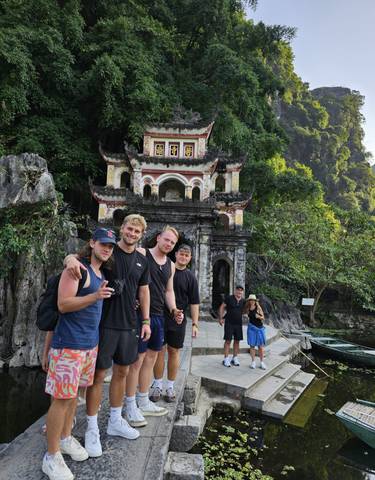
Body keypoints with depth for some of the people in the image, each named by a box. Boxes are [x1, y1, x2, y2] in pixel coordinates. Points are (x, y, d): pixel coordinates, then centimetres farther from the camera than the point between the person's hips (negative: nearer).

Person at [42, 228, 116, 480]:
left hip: (91, 343, 8)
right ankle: (52, 456, 19)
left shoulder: (101, 273, 11)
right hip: (69, 344, -8)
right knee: (62, 398, 2)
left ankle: (66, 438, 37)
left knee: (74, 394, 19)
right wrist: (95, 296, -31)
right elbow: (63, 304, -20)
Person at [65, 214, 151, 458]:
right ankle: (92, 429, 24)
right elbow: (77, 256, -11)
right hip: (104, 323, -5)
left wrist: (146, 321, 9)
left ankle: (115, 421, 35)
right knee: (98, 374, 5)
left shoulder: (142, 261, 7)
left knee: (122, 372, 16)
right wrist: (72, 258, -36)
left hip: (129, 325, 5)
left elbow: (143, 291, 12)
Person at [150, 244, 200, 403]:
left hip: (178, 321, 1)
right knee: (159, 351, 5)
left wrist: (195, 324, -4)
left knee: (174, 352, 9)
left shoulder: (190, 277, 2)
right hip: (160, 317, 0)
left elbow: (194, 303, 2)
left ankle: (170, 386, 23)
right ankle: (158, 385, 20)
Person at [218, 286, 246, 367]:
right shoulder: (229, 298, -6)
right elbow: (222, 307, -4)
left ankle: (235, 358, 21)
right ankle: (226, 359, 4)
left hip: (238, 324, 5)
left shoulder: (243, 301, 6)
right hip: (229, 323, -5)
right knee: (228, 340, -3)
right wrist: (220, 318, -9)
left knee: (237, 341, 9)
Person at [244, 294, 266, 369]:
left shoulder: (258, 307, -6)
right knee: (252, 345, 3)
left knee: (261, 345, 2)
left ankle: (262, 362, 13)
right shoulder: (247, 309, 1)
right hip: (251, 328, 2)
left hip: (260, 328, -1)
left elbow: (263, 318, -4)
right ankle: (253, 362, 14)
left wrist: (259, 316, -24)